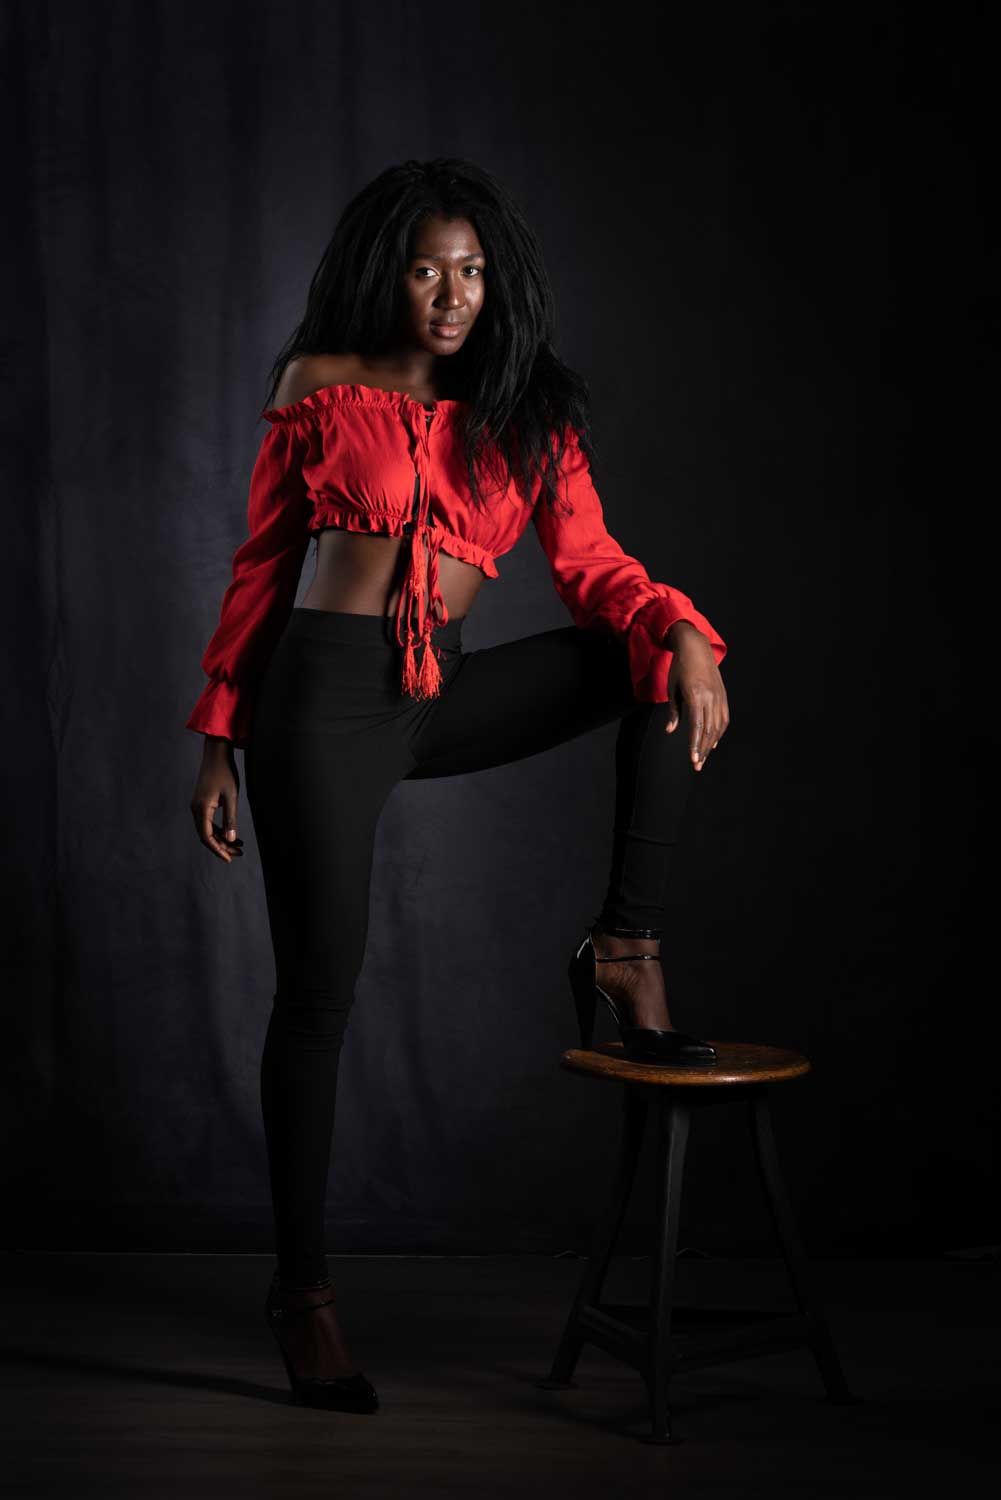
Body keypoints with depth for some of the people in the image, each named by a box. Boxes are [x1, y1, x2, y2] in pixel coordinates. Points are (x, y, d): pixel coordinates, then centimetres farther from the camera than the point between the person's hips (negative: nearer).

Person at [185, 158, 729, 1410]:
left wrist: (683, 630, -18)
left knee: (658, 656, -11)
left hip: (439, 700, 3)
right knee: (318, 989, -2)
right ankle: (301, 1285, 15)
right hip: (324, 698, -3)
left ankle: (626, 951, -8)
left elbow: (592, 567, 3)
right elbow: (260, 567, 7)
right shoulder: (321, 386, 5)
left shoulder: (531, 412, 11)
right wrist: (218, 739, 4)